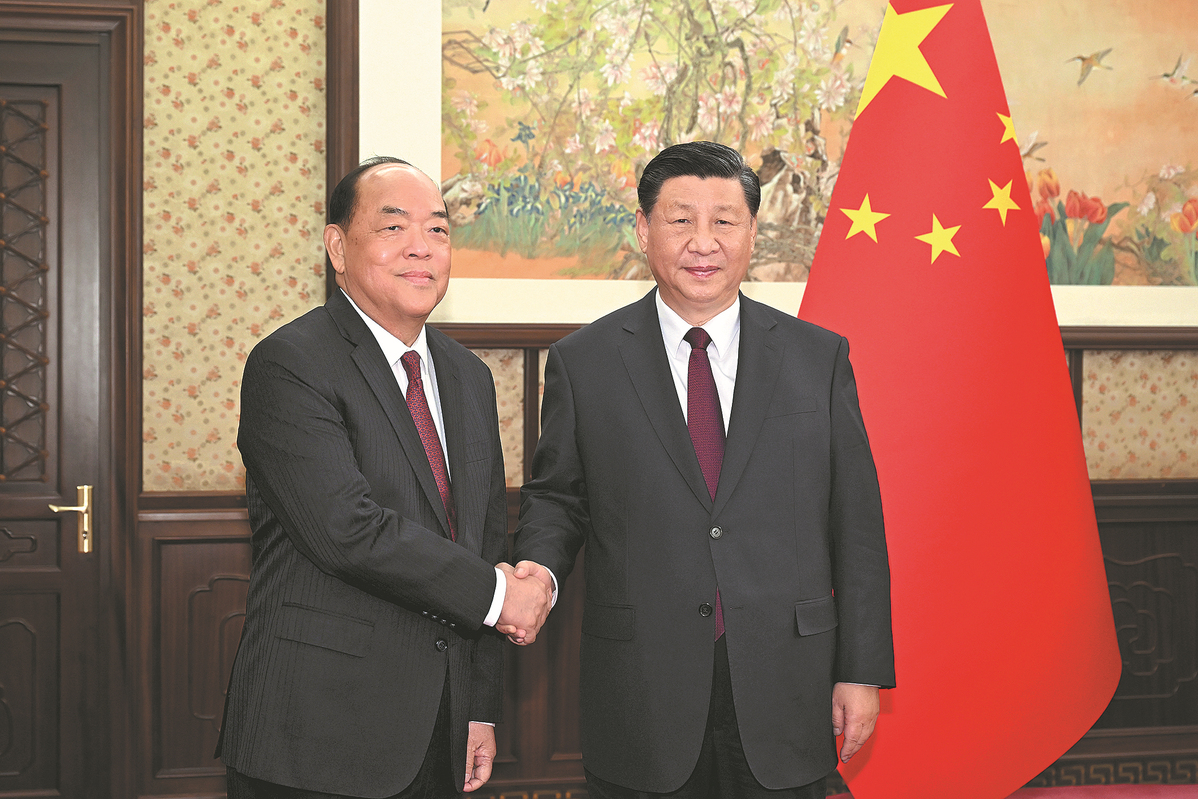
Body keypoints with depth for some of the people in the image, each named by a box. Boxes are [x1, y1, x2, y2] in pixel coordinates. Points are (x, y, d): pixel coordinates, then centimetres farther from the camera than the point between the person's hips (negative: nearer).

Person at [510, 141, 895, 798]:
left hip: (783, 697, 1)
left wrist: (862, 670, 1)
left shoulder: (819, 357, 4)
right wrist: (540, 565, -12)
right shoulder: (582, 362, 2)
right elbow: (556, 494, 10)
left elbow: (856, 525, 4)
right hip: (640, 694, 0)